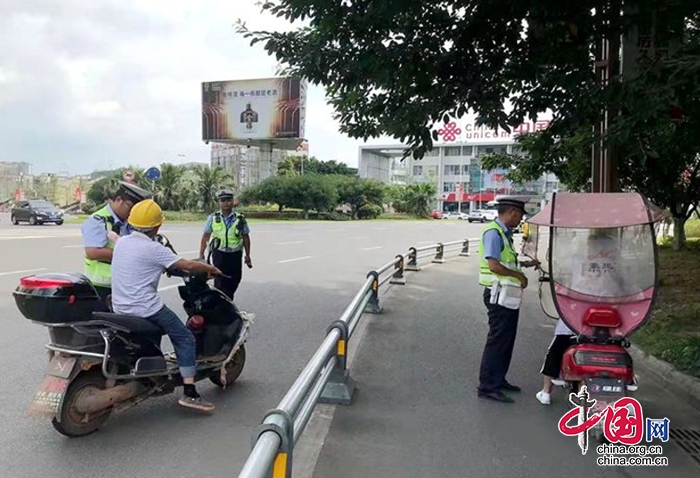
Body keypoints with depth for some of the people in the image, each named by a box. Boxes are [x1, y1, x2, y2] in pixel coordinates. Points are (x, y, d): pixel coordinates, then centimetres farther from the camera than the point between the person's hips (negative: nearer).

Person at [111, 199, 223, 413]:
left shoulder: (121, 242, 7)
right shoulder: (153, 248, -15)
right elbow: (188, 265, -14)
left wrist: (163, 265, 34)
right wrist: (211, 269, 2)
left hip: (120, 308, 8)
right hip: (145, 308, -8)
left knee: (155, 329, 35)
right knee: (186, 340, -1)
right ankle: (189, 393, -7)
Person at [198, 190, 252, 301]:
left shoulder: (240, 219, 2)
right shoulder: (213, 218, 1)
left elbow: (246, 238, 9)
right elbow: (205, 237, 6)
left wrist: (247, 255, 10)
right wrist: (201, 255, 4)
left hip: (235, 255, 2)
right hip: (219, 254, -1)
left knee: (234, 282, 9)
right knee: (220, 283, -5)